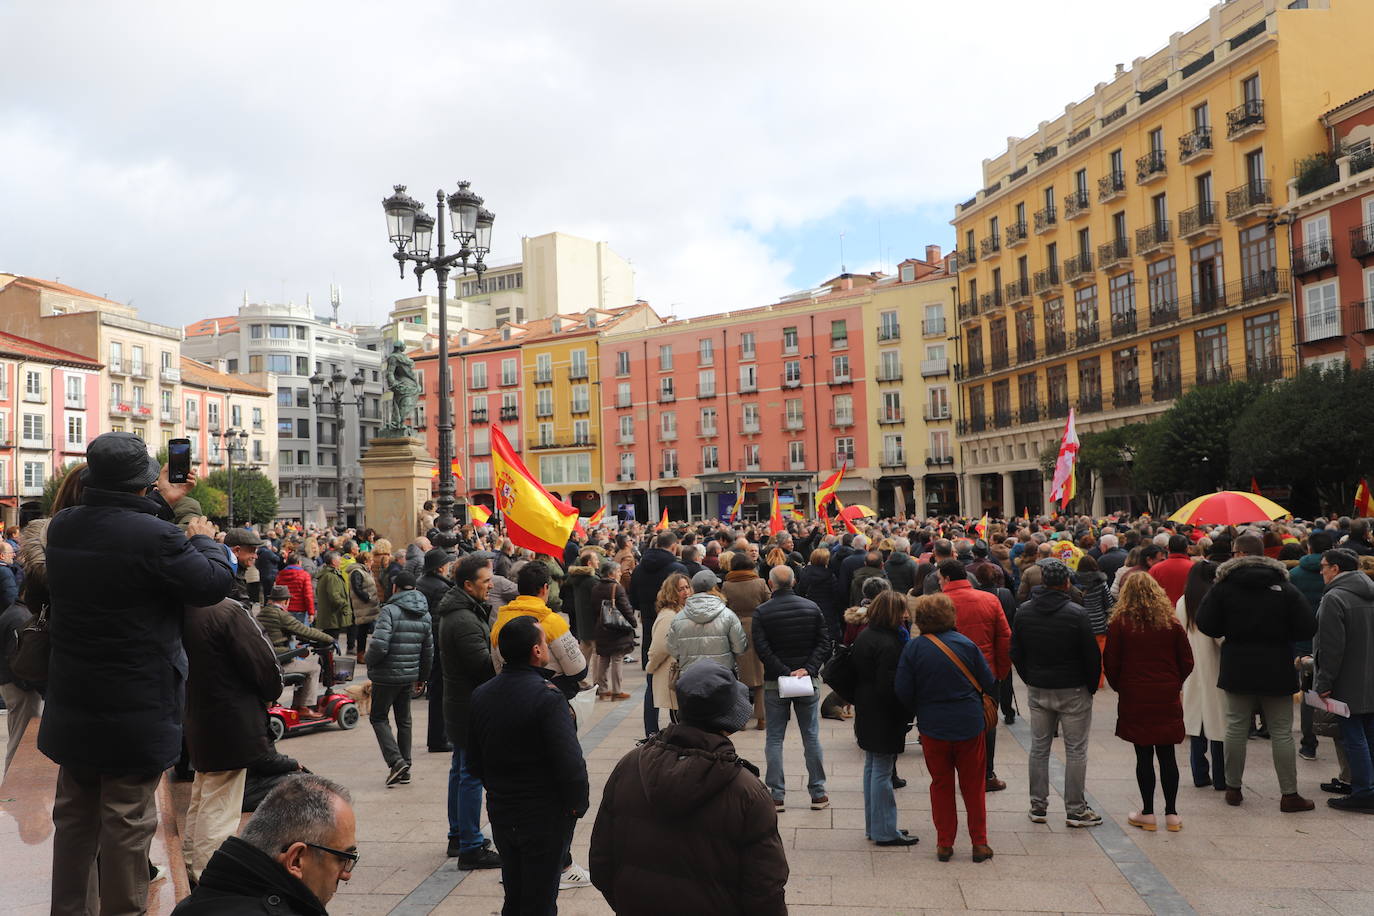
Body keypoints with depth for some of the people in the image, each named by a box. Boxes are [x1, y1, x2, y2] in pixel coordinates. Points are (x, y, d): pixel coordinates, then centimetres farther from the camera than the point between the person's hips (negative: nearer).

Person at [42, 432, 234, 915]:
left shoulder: (61, 527, -2)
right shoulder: (155, 538, -24)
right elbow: (216, 582, -14)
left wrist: (160, 503, 24)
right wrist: (204, 539, 4)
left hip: (72, 708, 7)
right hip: (135, 714, -7)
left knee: (74, 815, 21)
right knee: (127, 821, 5)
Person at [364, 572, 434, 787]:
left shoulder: (390, 611, -15)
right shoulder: (424, 615, 8)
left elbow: (379, 646, -24)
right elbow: (428, 650, 13)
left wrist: (370, 664, -4)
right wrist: (422, 677, 23)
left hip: (386, 675, -6)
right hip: (410, 676, 6)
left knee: (379, 718, 7)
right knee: (404, 720, 16)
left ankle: (396, 761, -7)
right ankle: (405, 768, 19)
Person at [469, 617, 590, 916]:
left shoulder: (480, 695, 0)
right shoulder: (547, 697, -22)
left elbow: (474, 761, 7)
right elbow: (570, 763, -24)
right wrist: (577, 804, -8)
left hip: (500, 814, 6)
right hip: (545, 817, -6)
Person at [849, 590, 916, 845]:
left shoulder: (864, 635, 7)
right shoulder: (888, 644, -22)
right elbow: (889, 687, -22)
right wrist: (905, 714, -12)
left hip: (866, 714, 9)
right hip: (884, 717, -9)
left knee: (872, 767, 17)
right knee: (882, 771, -1)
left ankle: (873, 825, 26)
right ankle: (885, 831, 7)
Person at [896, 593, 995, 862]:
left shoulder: (913, 648, -10)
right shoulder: (966, 644, -8)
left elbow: (903, 691, -10)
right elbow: (988, 683, -3)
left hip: (932, 727, 0)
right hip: (969, 724, 0)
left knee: (941, 784, 13)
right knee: (974, 785, 13)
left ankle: (944, 844, 18)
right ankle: (979, 843, 18)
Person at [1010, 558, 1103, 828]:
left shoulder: (1023, 612, -2)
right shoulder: (1076, 613, -16)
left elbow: (1015, 653, 5)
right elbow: (1092, 655, -11)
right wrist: (1091, 686, 3)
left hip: (1037, 691, 4)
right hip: (1073, 692, -4)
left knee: (1039, 748, 13)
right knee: (1076, 750, 6)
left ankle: (1038, 806, 18)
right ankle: (1075, 810, 11)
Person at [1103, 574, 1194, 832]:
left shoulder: (1119, 624, -7)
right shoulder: (1171, 623, 0)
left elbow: (1110, 663, -6)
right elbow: (1187, 662, 3)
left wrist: (1119, 688, 11)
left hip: (1134, 697, -2)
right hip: (1167, 698, 2)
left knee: (1144, 755, 4)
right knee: (1167, 754, 9)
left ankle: (1147, 813, 10)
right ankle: (1171, 814, 13)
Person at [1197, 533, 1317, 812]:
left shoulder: (1224, 585, -5)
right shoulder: (1284, 587, -4)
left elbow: (1206, 624, -9)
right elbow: (1308, 628, -7)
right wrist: (1280, 636, 10)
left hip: (1238, 670, 0)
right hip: (1276, 671, 0)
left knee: (1236, 729, 9)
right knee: (1281, 733, 6)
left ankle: (1233, 788, 17)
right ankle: (1289, 795, 9)